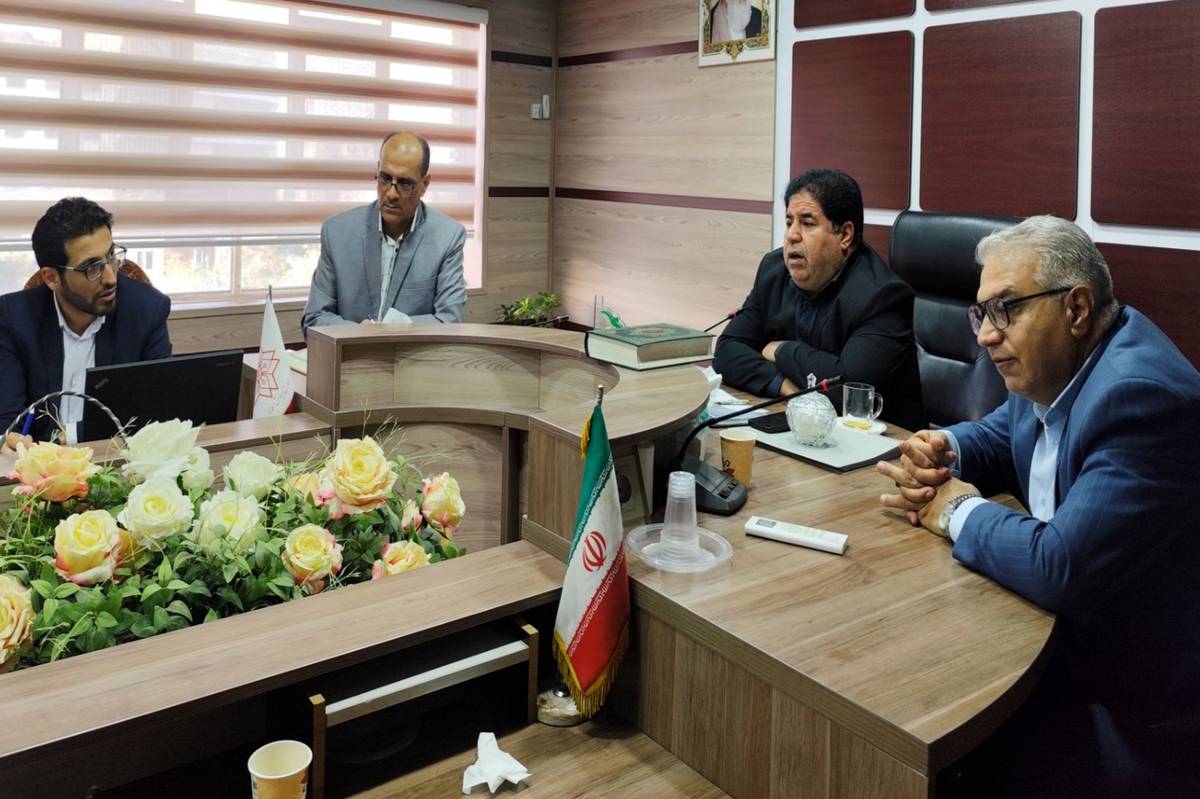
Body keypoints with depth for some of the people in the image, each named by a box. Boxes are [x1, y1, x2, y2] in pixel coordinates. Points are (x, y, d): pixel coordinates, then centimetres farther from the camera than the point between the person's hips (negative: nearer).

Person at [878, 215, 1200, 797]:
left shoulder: (1140, 396, -28)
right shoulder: (1056, 363, 0)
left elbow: (1062, 568, -34)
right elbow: (999, 435, 17)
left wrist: (959, 512, -16)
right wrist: (943, 455, -6)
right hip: (1074, 636, 8)